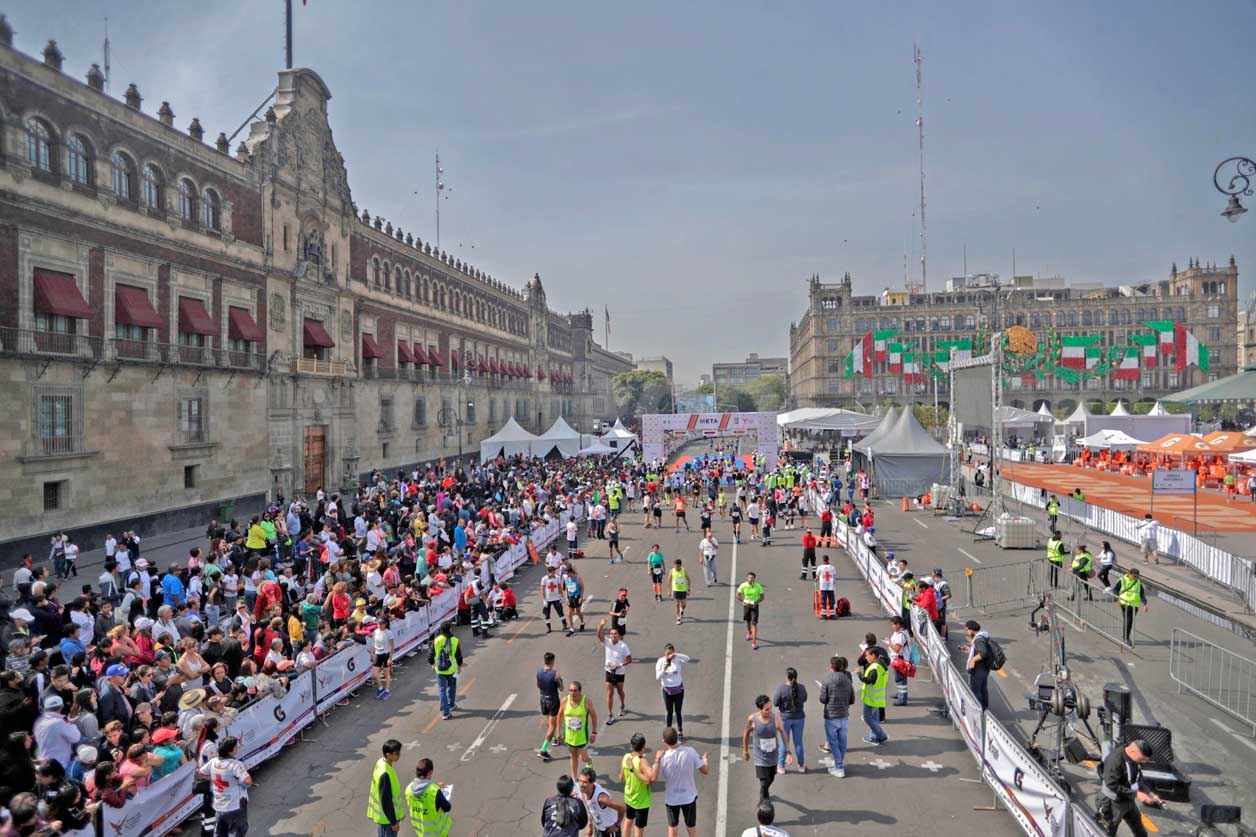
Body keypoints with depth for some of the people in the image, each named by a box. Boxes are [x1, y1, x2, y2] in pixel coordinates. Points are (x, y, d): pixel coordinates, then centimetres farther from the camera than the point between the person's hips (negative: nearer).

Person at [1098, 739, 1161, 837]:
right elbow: (1112, 785, -31)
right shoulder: (1115, 759, -31)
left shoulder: (1134, 759, -5)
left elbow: (1138, 780, 9)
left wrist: (1149, 793, -5)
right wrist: (1136, 794, -29)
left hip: (1129, 801, 8)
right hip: (1113, 803, -8)